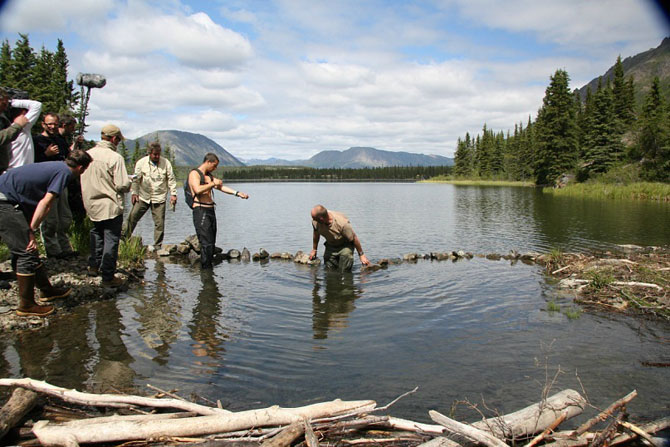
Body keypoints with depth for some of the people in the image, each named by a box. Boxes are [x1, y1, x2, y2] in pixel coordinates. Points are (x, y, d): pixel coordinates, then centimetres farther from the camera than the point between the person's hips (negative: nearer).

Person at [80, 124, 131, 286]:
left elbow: (83, 179, 10)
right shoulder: (115, 157, -18)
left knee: (96, 234, 25)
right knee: (111, 239, 2)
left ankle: (93, 266, 36)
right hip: (111, 206, -6)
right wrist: (128, 184, 1)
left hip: (92, 204, 7)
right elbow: (122, 185, -20)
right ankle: (108, 276, 6)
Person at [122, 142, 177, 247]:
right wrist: (134, 192, -2)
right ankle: (123, 237, 13)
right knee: (132, 217, -2)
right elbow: (136, 179, 5)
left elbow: (171, 179, 2)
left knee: (159, 223, 0)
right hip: (143, 197, 1)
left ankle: (157, 245, 11)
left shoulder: (166, 163, 0)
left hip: (159, 198, -1)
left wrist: (173, 194, -4)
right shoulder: (141, 162, 1)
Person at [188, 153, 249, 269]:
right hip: (200, 211, -9)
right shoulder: (194, 173, -6)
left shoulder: (209, 176, 21)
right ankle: (205, 268, -9)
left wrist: (237, 193, 8)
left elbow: (221, 187, 17)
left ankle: (209, 267, 12)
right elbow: (198, 190, -23)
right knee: (206, 243, -13)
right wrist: (213, 183, -14)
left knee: (212, 243, 7)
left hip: (210, 210, 9)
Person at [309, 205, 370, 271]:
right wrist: (314, 250, 14)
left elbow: (354, 238, -23)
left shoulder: (342, 223, -37)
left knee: (344, 272, -12)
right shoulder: (315, 221, -23)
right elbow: (316, 234, 2)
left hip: (345, 245, -4)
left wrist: (361, 255, -13)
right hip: (330, 246, 4)